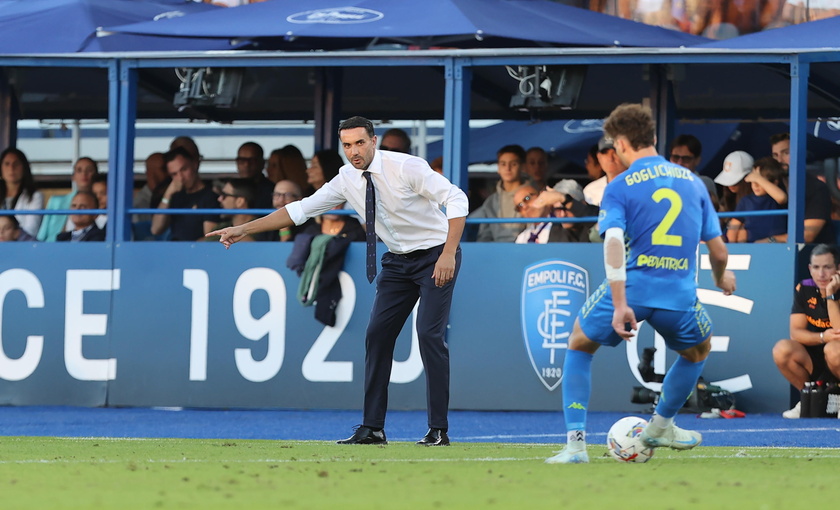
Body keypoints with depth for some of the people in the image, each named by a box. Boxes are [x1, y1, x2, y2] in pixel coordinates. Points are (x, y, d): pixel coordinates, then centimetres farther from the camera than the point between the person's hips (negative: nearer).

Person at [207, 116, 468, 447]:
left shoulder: (405, 167, -21)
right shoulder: (347, 180, -3)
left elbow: (457, 199, -23)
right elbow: (301, 209, 3)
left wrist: (448, 254, -31)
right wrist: (243, 230, 0)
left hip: (435, 255, -7)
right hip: (398, 261, 7)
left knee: (430, 333, -15)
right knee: (377, 334, 0)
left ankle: (438, 430, -9)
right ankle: (372, 429, 4)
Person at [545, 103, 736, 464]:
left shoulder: (619, 188, 1)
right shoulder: (693, 182, 12)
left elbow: (613, 241, -16)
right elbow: (718, 250, 15)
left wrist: (620, 305, -21)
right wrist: (722, 278, 38)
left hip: (631, 286, -2)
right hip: (680, 292, 2)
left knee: (580, 344, 24)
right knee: (699, 349, 35)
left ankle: (575, 441, 12)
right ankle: (660, 426, 46)